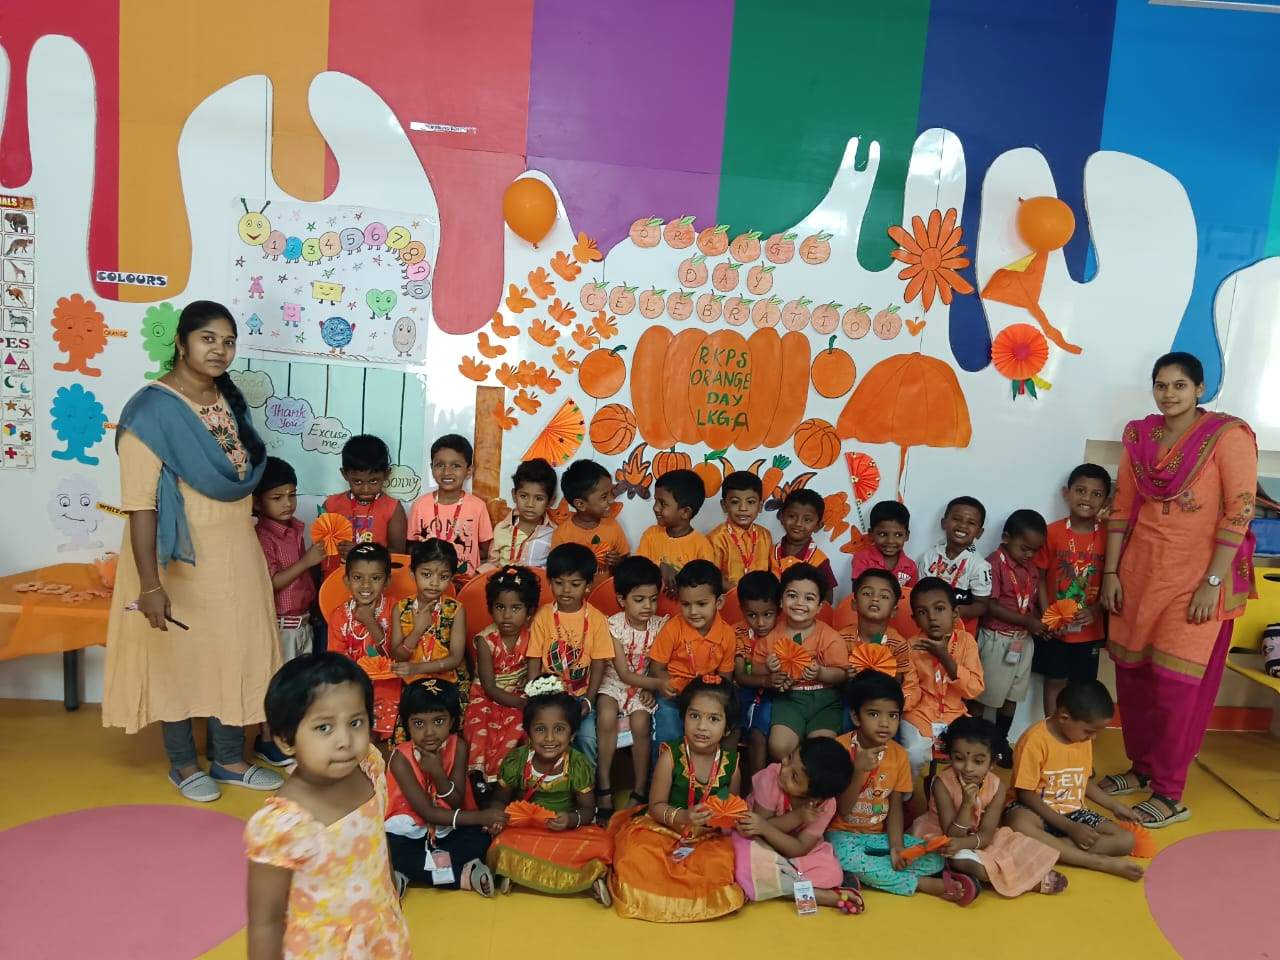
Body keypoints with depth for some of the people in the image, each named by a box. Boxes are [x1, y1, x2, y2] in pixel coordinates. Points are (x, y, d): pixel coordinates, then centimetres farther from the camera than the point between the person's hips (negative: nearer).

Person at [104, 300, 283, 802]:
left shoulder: (229, 399, 4)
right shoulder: (152, 409, -17)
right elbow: (139, 502, -22)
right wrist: (149, 583, -27)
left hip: (234, 555, 7)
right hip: (181, 559, -6)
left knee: (235, 653, 13)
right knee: (178, 658, 9)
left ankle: (229, 759, 29)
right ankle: (183, 763, 28)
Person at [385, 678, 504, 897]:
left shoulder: (458, 746, -11)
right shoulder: (401, 758, -19)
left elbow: (457, 803, -10)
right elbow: (427, 813, -20)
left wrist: (438, 773, -29)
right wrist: (480, 816, -27)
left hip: (446, 827, 3)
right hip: (408, 829, -2)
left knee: (481, 837, -25)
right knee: (384, 849, -34)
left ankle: (405, 875, -22)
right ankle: (461, 875, -26)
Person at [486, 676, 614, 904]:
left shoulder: (579, 765, -11)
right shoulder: (516, 761, -10)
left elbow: (588, 809, -3)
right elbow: (500, 800, 4)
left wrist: (572, 819, -25)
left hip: (566, 830, 0)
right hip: (523, 828, 0)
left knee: (604, 844, -26)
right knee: (500, 846, -32)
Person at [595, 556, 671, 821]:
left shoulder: (660, 625, -4)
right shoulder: (614, 625, -12)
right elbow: (624, 673, -15)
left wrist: (652, 689, -16)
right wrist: (659, 683, -25)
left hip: (645, 687, 1)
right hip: (614, 683, -1)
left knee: (640, 723, -26)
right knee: (606, 717, -30)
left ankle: (640, 791, -9)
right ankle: (604, 788, -18)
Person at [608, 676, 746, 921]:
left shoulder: (731, 762, -8)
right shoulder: (671, 756, -15)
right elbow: (656, 806, -10)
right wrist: (682, 816, -29)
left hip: (708, 837, 3)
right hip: (664, 829, -3)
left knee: (719, 865, -27)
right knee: (639, 857, -30)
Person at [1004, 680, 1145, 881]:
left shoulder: (1084, 739, 3)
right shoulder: (1035, 739, -20)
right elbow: (1026, 794, -20)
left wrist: (1115, 806, 14)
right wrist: (1071, 828, -21)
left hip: (1073, 813, 7)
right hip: (1039, 812, -7)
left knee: (1126, 840, -12)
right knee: (1019, 825, -40)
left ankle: (1046, 847, -23)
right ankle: (1102, 862, -31)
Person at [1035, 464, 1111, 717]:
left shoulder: (1108, 536, -6)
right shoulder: (1053, 532, -9)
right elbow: (1039, 576, -5)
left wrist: (1095, 611, -15)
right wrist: (1046, 614, -12)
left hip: (1089, 628, 1)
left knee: (1082, 684, 12)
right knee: (1055, 681, 11)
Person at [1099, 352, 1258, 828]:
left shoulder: (1228, 435, -7)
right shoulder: (1141, 436, 7)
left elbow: (1239, 513, -11)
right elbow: (1122, 507, 8)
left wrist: (1212, 582, -16)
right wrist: (1111, 572, 5)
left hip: (1196, 575, -5)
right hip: (1140, 571, 5)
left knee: (1177, 682, -2)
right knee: (1132, 672, 10)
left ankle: (1169, 793, 10)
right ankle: (1143, 766, 28)